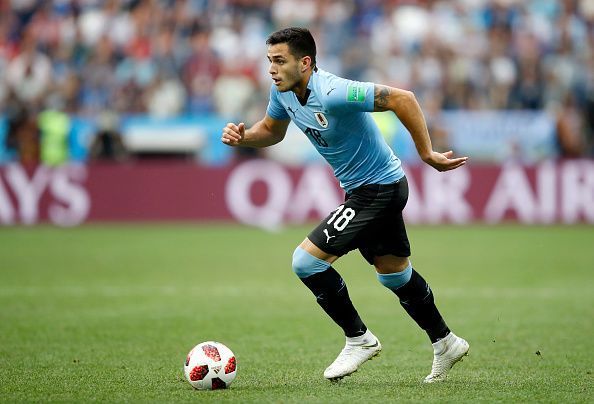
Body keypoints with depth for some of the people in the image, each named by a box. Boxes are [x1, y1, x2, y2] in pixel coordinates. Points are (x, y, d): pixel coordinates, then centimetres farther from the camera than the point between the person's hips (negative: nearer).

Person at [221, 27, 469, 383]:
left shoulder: (333, 93, -31)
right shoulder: (283, 90, -4)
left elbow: (402, 98, -32)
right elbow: (272, 130, 15)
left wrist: (427, 154, -29)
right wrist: (243, 137, -6)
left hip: (380, 189, -10)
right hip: (362, 190, 10)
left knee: (307, 260, -14)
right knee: (394, 273, 22)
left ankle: (359, 339, 2)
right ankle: (446, 343, 39)